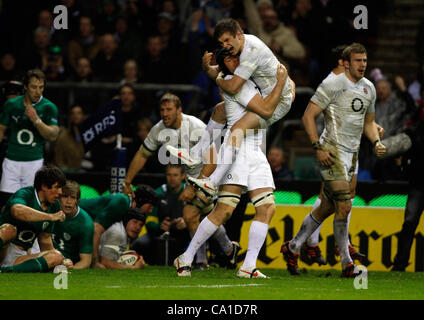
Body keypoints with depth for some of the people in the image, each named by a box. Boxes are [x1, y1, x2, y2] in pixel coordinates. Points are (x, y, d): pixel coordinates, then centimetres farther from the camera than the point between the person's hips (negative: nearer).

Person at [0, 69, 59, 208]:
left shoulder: (49, 107, -2)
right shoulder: (12, 104, 3)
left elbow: (53, 136, -10)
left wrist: (36, 120, -23)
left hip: (34, 161, -1)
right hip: (12, 160, 1)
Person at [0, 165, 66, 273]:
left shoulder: (54, 206, 11)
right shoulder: (25, 194, -12)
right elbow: (18, 211, -38)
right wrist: (51, 217, -34)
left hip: (19, 257, 6)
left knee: (57, 256, -18)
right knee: (9, 229, -35)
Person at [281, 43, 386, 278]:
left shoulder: (369, 88, 13)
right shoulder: (332, 85, -10)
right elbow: (308, 116, -10)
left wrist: (376, 142, 7)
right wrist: (318, 148, -16)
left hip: (352, 153, 8)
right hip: (332, 152, -8)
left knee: (327, 207, 12)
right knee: (344, 206, -14)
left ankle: (293, 248, 26)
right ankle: (346, 263, -8)